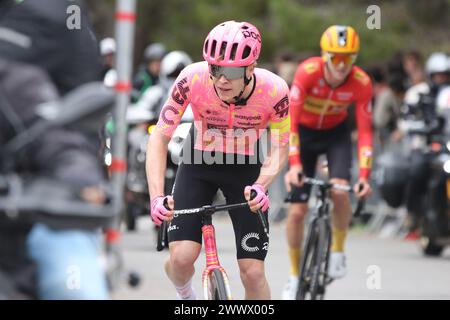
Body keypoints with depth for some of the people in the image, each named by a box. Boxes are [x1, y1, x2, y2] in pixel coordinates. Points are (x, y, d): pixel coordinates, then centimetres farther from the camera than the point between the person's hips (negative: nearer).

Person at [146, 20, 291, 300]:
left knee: (253, 272, -9)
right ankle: (185, 296, 21)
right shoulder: (193, 79, -28)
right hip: (199, 163, 0)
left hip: (246, 168, 0)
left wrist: (261, 186, -36)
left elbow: (279, 150, -15)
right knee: (181, 258, -15)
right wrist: (156, 196, -36)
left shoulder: (274, 91, -28)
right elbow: (160, 138, -23)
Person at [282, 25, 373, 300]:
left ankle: (338, 251, -2)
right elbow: (290, 120, -34)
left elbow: (365, 131, -21)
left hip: (336, 134, 1)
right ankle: (295, 275, 14)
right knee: (297, 210, -5)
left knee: (340, 191, -27)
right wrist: (294, 163, -44)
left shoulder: (361, 83, -26)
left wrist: (365, 174, -31)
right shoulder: (308, 71, -31)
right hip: (304, 133, -1)